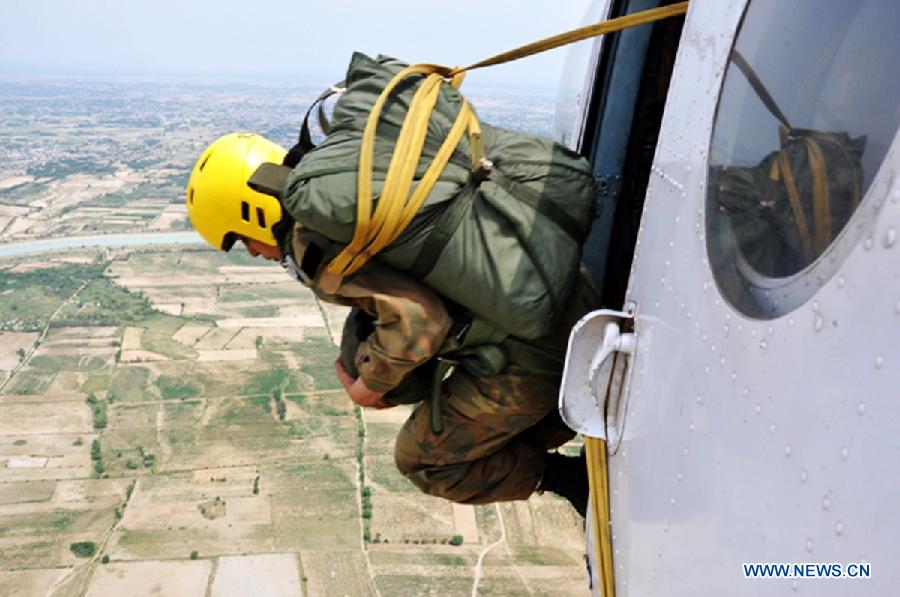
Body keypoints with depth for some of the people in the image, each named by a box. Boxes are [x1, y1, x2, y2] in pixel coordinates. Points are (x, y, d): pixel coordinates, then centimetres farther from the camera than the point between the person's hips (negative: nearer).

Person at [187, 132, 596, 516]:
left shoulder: (312, 242, -13)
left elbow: (418, 319, -23)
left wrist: (370, 385, -4)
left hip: (525, 351, -9)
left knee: (422, 459, 14)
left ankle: (574, 479, 10)